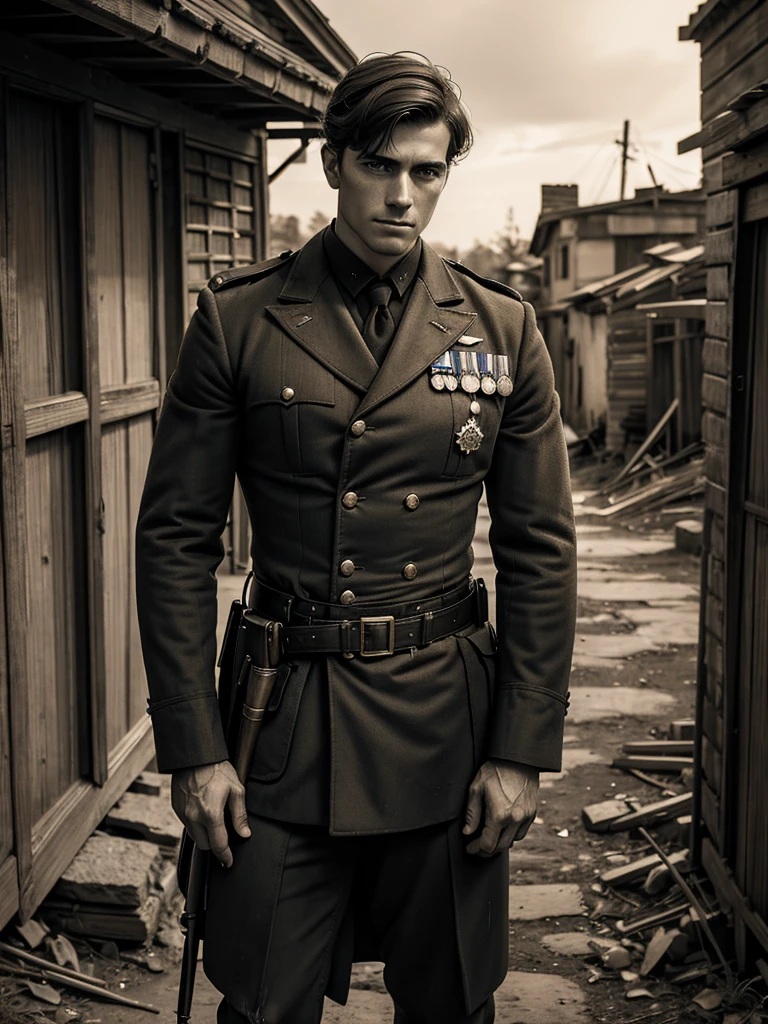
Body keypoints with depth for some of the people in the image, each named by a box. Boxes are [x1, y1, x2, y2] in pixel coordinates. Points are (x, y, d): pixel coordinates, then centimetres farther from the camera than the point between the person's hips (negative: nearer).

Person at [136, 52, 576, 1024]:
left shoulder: (501, 328, 3)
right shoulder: (236, 319, -2)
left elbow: (541, 550, 4)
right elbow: (176, 537, -1)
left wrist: (523, 749, -1)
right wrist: (192, 747, -6)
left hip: (447, 725, 2)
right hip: (282, 724, -1)